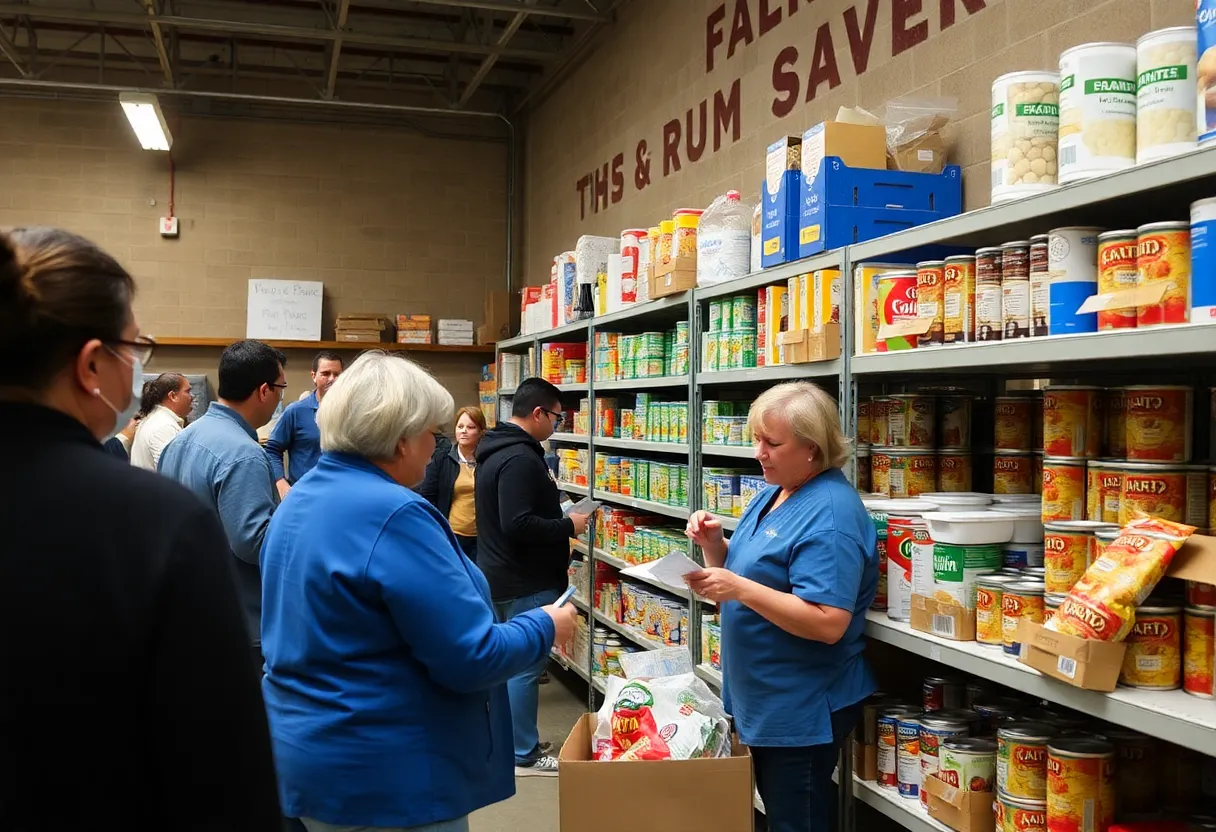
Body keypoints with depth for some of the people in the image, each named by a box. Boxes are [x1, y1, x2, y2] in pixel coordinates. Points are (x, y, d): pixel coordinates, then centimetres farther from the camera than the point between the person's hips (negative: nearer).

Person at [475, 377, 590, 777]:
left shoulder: (495, 451, 11)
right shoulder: (520, 458, -23)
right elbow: (518, 525, -29)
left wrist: (557, 519, 13)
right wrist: (568, 526, -17)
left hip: (498, 575, 11)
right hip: (526, 583, -11)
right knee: (526, 666, -2)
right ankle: (524, 755, 6)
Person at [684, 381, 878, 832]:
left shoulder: (830, 515, -23)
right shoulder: (775, 492, 7)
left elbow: (829, 624, -29)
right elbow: (752, 569, 15)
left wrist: (740, 589, -32)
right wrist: (713, 544, -5)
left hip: (801, 710, -9)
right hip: (762, 699, 9)